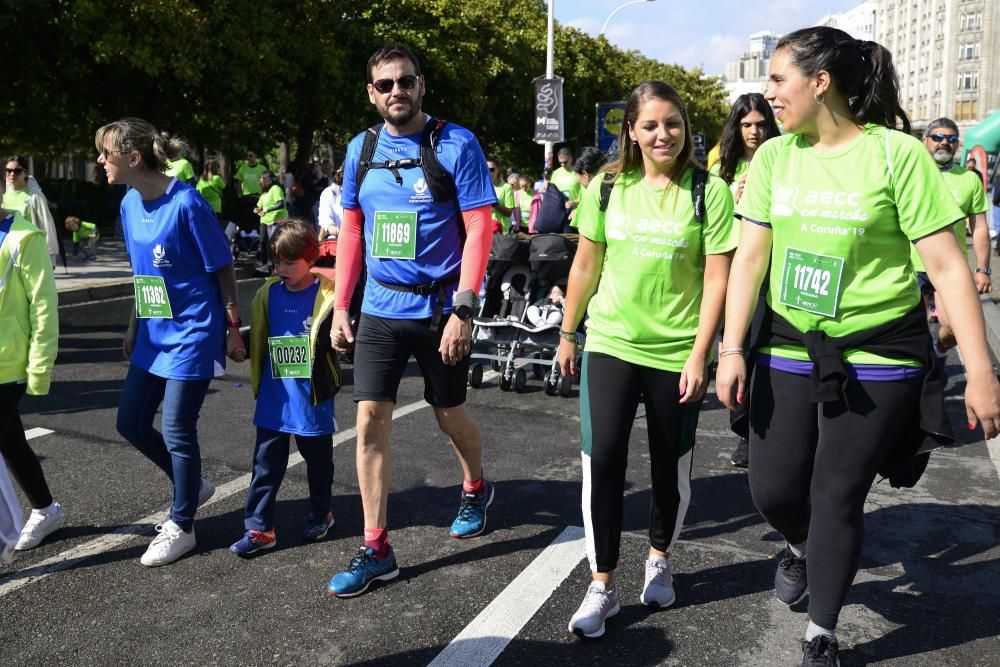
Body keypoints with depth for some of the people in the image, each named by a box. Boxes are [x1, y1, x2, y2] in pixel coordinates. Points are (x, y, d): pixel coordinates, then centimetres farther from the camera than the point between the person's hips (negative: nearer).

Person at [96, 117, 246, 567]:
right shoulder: (129, 205, 4)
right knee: (130, 423, 12)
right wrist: (134, 327, 17)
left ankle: (181, 527, 18)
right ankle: (193, 486, 35)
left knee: (177, 430, -1)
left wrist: (233, 330, -11)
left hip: (192, 333, -8)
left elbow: (223, 270, -13)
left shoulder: (186, 204, -19)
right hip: (155, 334, 8)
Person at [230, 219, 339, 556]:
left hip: (314, 400, -3)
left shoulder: (327, 296, -10)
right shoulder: (268, 293, 2)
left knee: (318, 459, 15)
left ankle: (320, 513, 35)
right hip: (274, 400, 3)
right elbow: (257, 338, 12)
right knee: (266, 463, 4)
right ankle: (258, 527, 10)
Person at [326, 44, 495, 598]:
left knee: (449, 414, 12)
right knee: (369, 420, -2)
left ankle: (475, 490, 44)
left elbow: (479, 229, -12)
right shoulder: (361, 148, 5)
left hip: (440, 307, -3)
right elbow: (351, 229, 12)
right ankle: (376, 550, 8)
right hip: (380, 308, 4)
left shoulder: (456, 144, -8)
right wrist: (340, 306, 7)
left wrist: (462, 310, -19)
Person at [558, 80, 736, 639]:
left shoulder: (710, 191, -8)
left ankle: (659, 559, 36)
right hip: (610, 344, 2)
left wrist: (699, 355, -13)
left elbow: (717, 279, -9)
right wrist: (568, 333, 12)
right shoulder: (607, 187, 1)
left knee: (670, 467, 12)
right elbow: (586, 265, 9)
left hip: (677, 352, -1)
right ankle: (603, 583, 10)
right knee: (602, 462, -4)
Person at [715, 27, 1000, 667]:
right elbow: (750, 257, 1)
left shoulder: (898, 154, -12)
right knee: (773, 491, 8)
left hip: (876, 359, -4)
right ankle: (802, 548, 45)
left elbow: (947, 266, -13)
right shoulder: (774, 156, 1)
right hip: (788, 351, 4)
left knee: (838, 499, 4)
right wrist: (732, 349, -5)